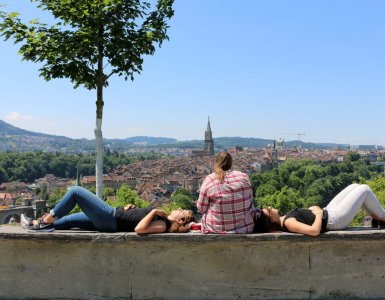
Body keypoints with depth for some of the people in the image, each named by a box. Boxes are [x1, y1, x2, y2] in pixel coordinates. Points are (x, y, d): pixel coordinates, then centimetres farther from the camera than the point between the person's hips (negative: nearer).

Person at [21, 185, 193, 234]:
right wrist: (130, 207, 5)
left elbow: (139, 229, -36)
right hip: (115, 214, 9)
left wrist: (154, 211, -28)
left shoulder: (162, 225, -19)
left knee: (75, 191, -6)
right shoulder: (162, 217, 8)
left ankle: (47, 221, 6)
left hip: (110, 219, -9)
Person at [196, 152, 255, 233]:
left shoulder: (209, 180, -9)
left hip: (216, 229, -1)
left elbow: (201, 209, -3)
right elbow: (250, 201, 9)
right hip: (244, 227, 1)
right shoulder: (244, 177, -3)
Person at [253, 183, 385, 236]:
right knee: (365, 189, 4)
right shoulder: (288, 223, -33)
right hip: (335, 219, -9)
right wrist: (319, 213, -27)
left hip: (327, 212, 9)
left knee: (354, 186, 19)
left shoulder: (282, 219, -7)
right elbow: (315, 230, -44)